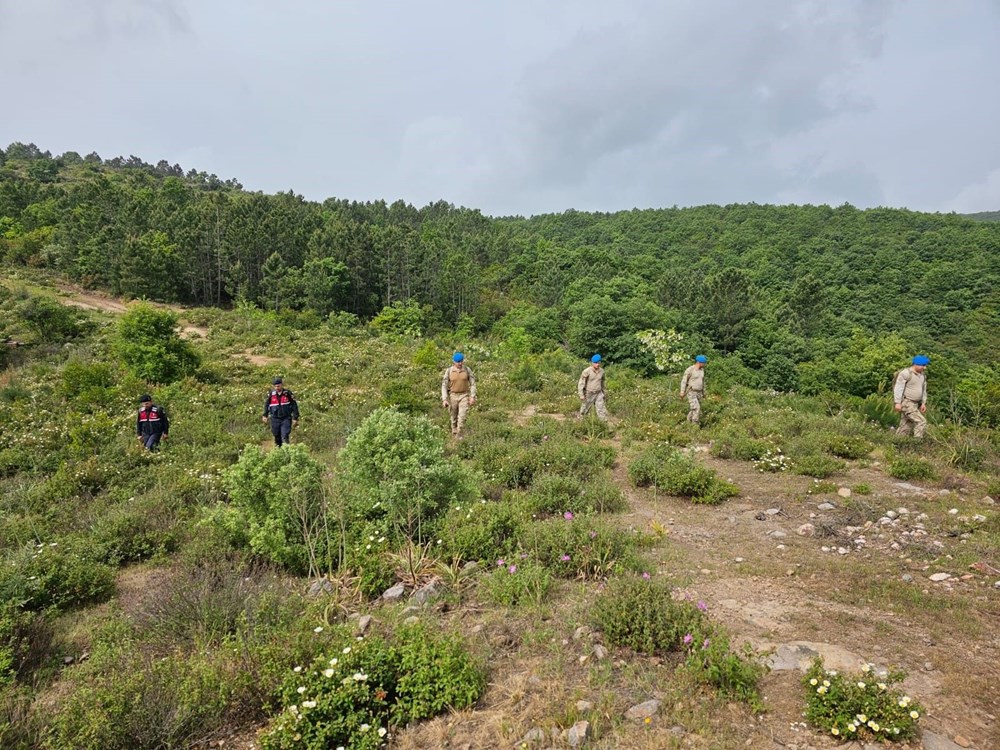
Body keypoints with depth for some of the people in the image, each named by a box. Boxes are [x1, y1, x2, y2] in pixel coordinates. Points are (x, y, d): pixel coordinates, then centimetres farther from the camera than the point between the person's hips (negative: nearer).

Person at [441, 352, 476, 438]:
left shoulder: (467, 370, -7)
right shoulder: (448, 371, -10)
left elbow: (472, 384, -2)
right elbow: (444, 386, -8)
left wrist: (472, 397, -9)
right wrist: (444, 399, -15)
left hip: (464, 396, 0)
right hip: (453, 396, 0)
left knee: (462, 416, -12)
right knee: (454, 416, 13)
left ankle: (459, 434, -2)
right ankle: (454, 431, 36)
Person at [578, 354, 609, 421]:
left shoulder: (601, 371, -2)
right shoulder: (587, 371, -18)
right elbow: (581, 382, -15)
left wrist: (604, 392, 21)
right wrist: (581, 394, -21)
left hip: (598, 394, 3)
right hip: (589, 394, -3)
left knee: (601, 410, -6)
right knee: (584, 410, 13)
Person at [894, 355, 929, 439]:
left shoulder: (922, 375, 13)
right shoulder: (906, 373, -12)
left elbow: (924, 390, 23)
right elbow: (898, 388, -15)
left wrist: (923, 403, 16)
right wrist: (898, 403, -19)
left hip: (915, 404, 9)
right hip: (906, 403, -9)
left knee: (906, 427, 8)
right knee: (921, 421, -16)